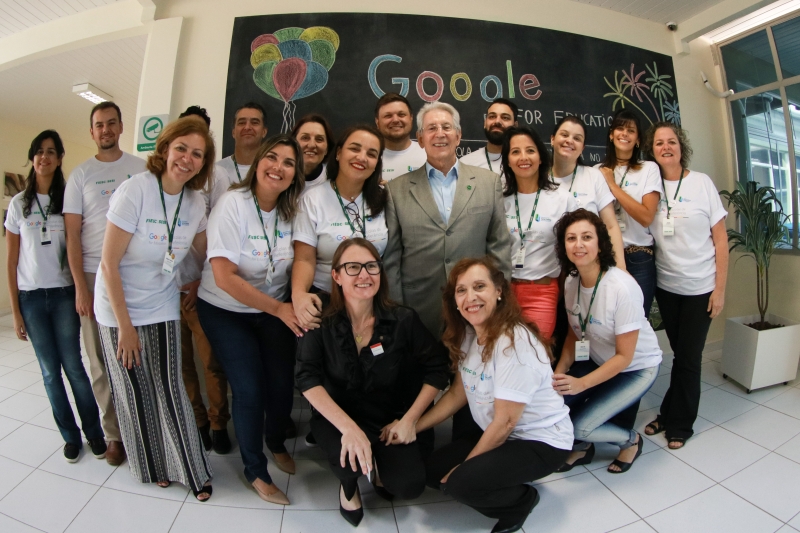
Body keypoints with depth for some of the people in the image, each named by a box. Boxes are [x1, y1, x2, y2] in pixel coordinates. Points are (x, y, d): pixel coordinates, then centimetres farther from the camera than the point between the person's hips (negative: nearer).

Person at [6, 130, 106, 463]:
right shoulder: (19, 204, 3)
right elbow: (11, 263, 4)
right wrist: (15, 311, 1)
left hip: (64, 294, -1)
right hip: (31, 297, 1)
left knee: (73, 366, 0)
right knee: (50, 371, 7)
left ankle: (94, 432, 14)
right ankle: (70, 435, 21)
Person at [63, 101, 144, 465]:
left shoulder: (141, 168, 8)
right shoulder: (81, 175, 8)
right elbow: (72, 234, 4)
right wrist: (80, 287, -4)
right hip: (94, 276, 1)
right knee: (101, 362, 6)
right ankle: (114, 434, 20)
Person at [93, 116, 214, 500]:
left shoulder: (196, 202, -5)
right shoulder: (135, 191, -19)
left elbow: (205, 254, 9)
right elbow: (109, 263, -17)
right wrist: (125, 326, -15)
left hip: (163, 309, 3)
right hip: (120, 309, -2)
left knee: (171, 389, 3)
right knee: (134, 392, 10)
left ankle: (192, 469, 20)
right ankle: (152, 465, 32)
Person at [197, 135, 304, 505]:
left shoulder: (291, 210, -6)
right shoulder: (233, 203, -19)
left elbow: (297, 262, 5)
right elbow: (224, 277, -23)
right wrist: (279, 309, -22)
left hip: (274, 310, 4)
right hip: (225, 311, -3)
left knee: (283, 385, 2)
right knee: (249, 390, -3)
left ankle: (277, 444, 37)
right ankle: (255, 470, 26)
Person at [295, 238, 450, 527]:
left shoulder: (403, 320, -13)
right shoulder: (320, 322, -14)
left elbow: (436, 369, -4)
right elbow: (308, 378, -21)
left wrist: (409, 420, -11)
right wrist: (348, 428, -33)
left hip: (391, 418, 1)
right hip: (338, 416, 0)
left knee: (409, 486, -17)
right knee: (351, 460, -30)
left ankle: (381, 463, 21)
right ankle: (349, 484, 10)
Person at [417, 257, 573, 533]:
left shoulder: (515, 342, -28)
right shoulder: (468, 335, -4)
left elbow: (505, 421, -23)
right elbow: (458, 393, 3)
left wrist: (464, 466, -12)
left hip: (541, 441, -7)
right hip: (497, 434, 8)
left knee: (461, 483, -23)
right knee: (433, 469, -1)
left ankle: (522, 500, 6)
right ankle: (510, 491, 16)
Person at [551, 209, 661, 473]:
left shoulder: (622, 287, -28)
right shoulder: (571, 282, -11)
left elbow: (624, 356, -21)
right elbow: (574, 334, 1)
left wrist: (581, 384, -29)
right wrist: (559, 375, -13)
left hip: (636, 368, -5)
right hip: (596, 361, 5)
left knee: (578, 426, -16)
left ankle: (631, 440, 17)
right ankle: (582, 448, 16)